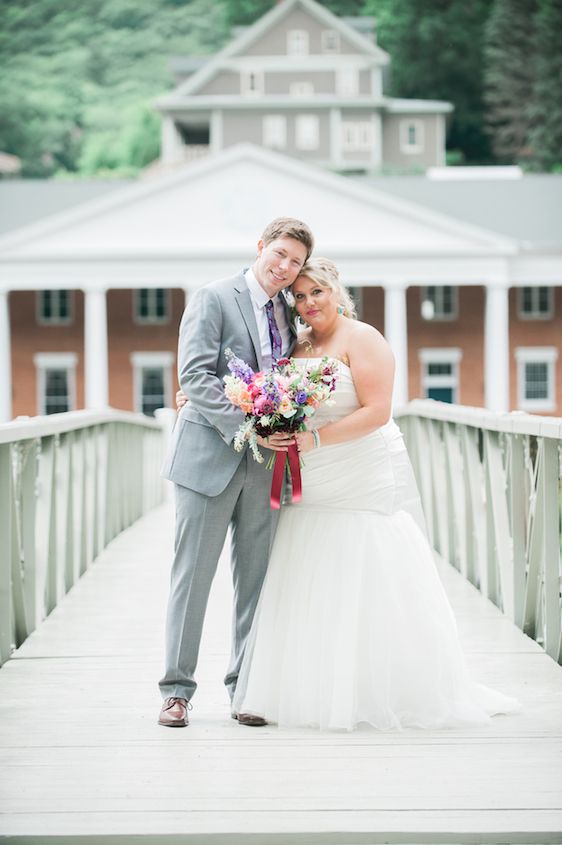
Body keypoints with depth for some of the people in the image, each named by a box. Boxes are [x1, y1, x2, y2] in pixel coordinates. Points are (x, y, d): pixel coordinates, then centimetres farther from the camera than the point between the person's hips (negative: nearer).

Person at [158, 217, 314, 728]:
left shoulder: (290, 315, 14)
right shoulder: (214, 299, -5)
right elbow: (195, 375, -14)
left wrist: (286, 429, 0)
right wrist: (245, 426, -21)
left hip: (264, 463, 5)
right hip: (210, 456, -5)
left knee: (255, 579, 7)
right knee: (193, 575, 0)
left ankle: (245, 688, 15)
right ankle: (177, 690, 7)